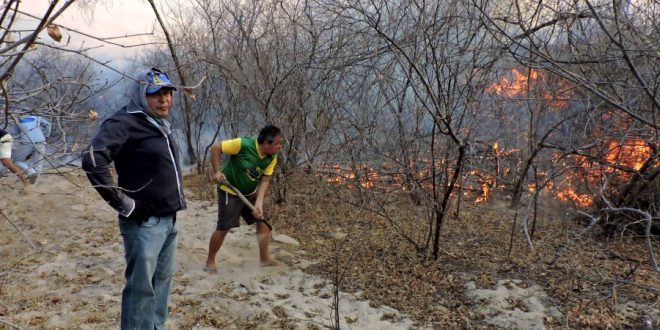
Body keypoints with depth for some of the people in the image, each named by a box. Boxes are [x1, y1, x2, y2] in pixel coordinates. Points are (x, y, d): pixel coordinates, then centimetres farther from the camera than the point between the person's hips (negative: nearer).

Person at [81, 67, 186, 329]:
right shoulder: (125, 123, -15)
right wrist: (123, 203, -23)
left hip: (169, 219, 9)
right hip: (145, 222, -9)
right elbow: (93, 161, -28)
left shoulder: (160, 124, 13)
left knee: (162, 280, 18)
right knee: (141, 286, 0)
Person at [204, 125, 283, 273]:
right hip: (230, 192, -6)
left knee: (263, 220, 6)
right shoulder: (243, 144, -28)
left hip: (251, 193, 7)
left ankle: (264, 258, 20)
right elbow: (215, 148, -20)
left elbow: (265, 181, -8)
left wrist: (259, 203, -20)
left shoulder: (272, 158, -10)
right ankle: (210, 261, 14)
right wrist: (217, 172, -26)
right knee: (223, 228, -5)